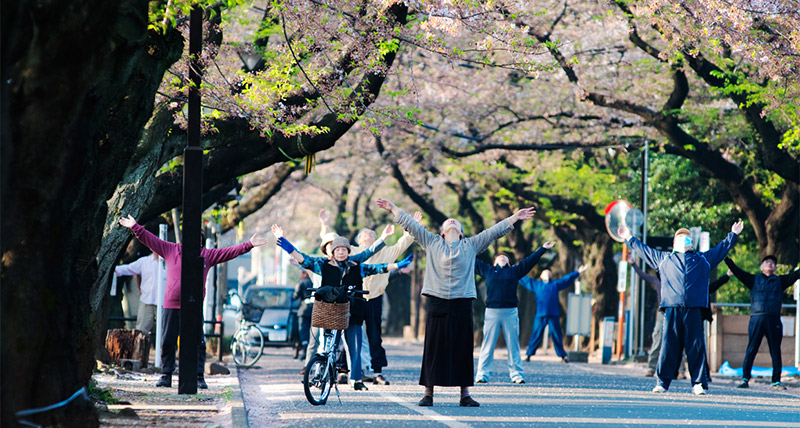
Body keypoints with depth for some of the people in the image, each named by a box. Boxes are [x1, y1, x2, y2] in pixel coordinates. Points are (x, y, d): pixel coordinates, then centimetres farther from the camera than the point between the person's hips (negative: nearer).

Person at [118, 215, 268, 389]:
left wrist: (249, 245, 2)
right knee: (168, 342, 3)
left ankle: (199, 377, 5)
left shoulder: (208, 255, 9)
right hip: (171, 306, 0)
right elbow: (150, 240, 7)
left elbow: (230, 252, 8)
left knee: (198, 343, -1)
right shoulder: (170, 250, 7)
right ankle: (166, 376, 11)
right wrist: (135, 227, 3)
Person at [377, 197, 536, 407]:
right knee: (434, 348, 0)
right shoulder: (432, 242, 13)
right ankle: (428, 393, 4)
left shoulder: (471, 245, 14)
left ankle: (465, 395, 6)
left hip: (462, 303, 1)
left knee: (463, 349, 1)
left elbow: (494, 231, 14)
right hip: (437, 302, -1)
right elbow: (411, 225, 16)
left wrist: (515, 218, 12)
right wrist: (393, 208, 16)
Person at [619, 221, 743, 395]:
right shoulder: (664, 258, 24)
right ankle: (662, 382, 1)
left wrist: (733, 235, 35)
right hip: (672, 308, 0)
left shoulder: (703, 258, 25)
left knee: (696, 346, -4)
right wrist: (630, 238, 38)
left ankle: (699, 384, -2)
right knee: (668, 345, -3)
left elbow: (721, 249, 35)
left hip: (694, 308, 0)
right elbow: (644, 250, 34)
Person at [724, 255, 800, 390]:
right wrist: (725, 258, 0)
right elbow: (737, 271, 8)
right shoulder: (754, 280, 13)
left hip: (774, 320, 1)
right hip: (756, 318, -1)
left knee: (775, 351, 2)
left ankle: (776, 381, 8)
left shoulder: (780, 281, 17)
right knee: (751, 350, -3)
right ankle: (745, 379, 1)